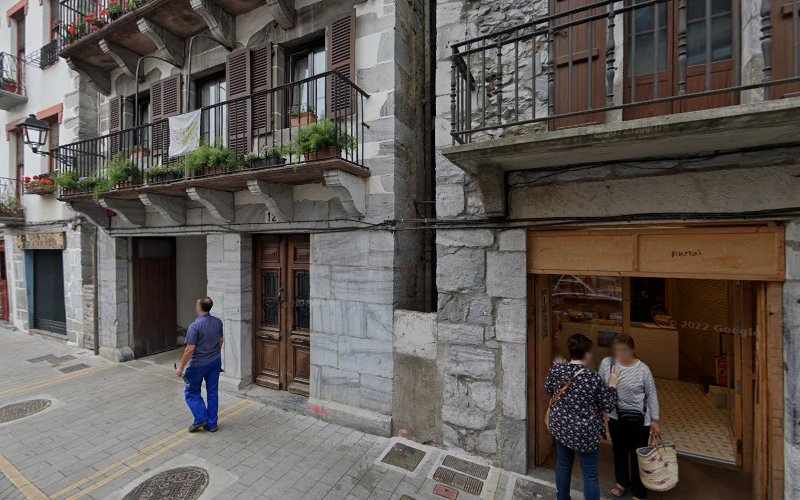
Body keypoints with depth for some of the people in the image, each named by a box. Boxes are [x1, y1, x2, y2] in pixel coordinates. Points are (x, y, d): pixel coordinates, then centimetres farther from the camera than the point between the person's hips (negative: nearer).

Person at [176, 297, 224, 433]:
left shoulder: (195, 326, -20)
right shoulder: (218, 322, -2)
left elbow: (190, 349, -19)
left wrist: (180, 367, -8)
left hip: (198, 364, -5)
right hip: (215, 362, 6)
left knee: (192, 392, 15)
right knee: (212, 392, 12)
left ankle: (200, 418, 8)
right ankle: (212, 424, 19)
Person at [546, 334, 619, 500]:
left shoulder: (556, 369, -10)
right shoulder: (593, 378, -23)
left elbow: (548, 389, 9)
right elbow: (608, 405, -9)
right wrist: (612, 385, 5)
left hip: (560, 427, 5)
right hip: (585, 432, -5)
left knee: (563, 465, 23)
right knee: (590, 474, 13)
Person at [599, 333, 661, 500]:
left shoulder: (643, 369, -17)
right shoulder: (606, 363, -12)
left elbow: (652, 396, -5)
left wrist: (655, 421, -3)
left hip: (639, 420, -2)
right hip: (615, 417, 3)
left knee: (637, 455, 13)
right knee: (619, 451, 21)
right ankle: (622, 482, 46)